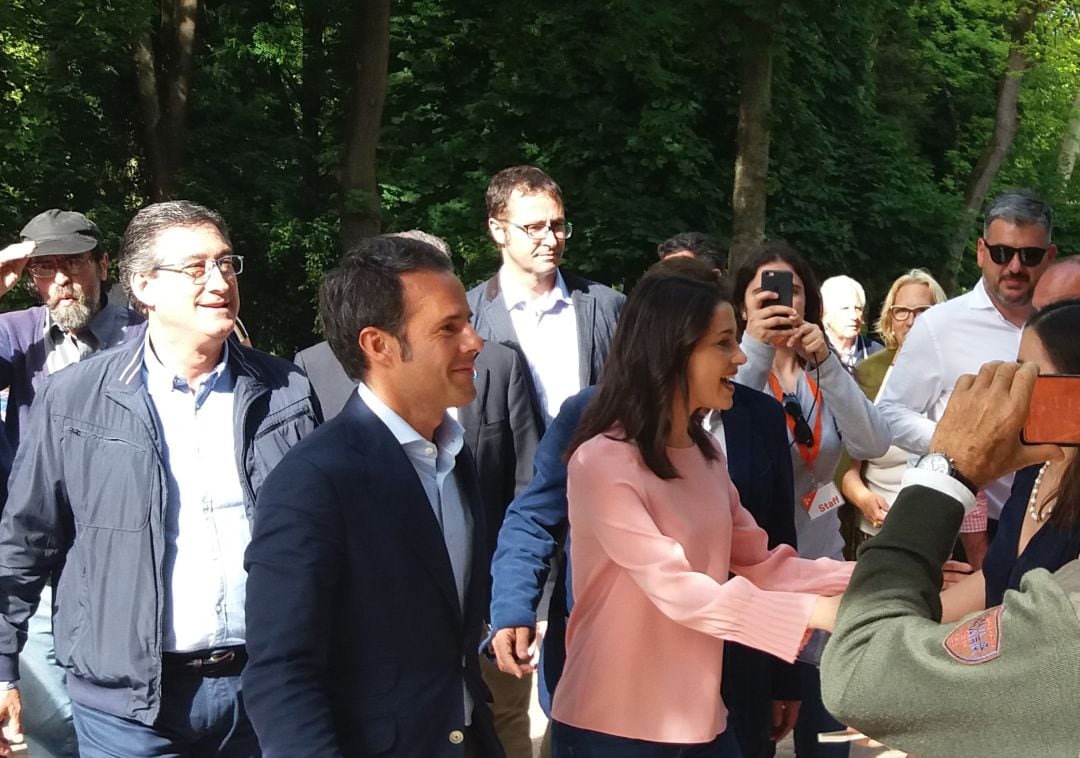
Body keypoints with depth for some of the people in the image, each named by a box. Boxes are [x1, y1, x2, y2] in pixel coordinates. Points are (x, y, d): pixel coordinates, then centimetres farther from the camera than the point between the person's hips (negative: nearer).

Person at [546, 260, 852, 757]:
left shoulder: (704, 453, 9)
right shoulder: (603, 463, -19)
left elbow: (757, 564, 7)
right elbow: (680, 593, -26)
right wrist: (814, 611, -30)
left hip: (700, 716, 8)